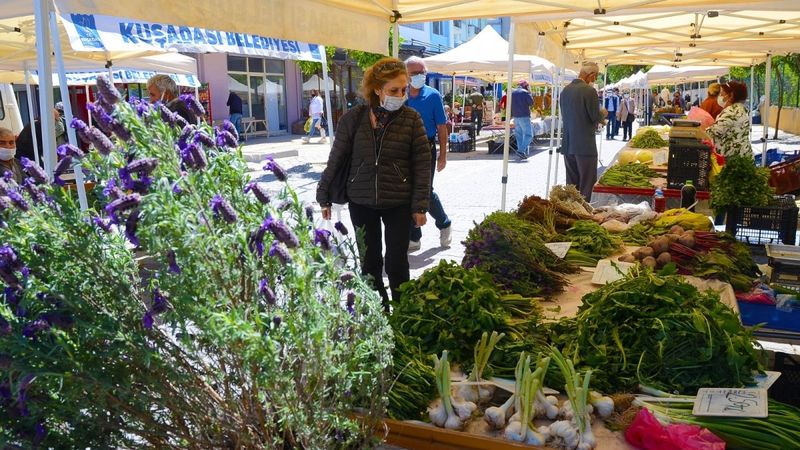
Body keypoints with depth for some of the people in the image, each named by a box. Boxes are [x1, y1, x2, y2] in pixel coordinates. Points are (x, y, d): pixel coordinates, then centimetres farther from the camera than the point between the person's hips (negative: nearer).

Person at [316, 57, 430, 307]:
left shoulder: (411, 118, -5)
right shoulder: (353, 118, -4)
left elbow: (422, 164, -4)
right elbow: (336, 159, 3)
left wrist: (420, 205, -6)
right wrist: (324, 197, 6)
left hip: (398, 203, -1)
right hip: (361, 202, 1)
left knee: (397, 261, 4)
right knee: (370, 261, 11)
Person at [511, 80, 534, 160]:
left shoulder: (512, 93, 12)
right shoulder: (525, 92, -8)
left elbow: (509, 105, 14)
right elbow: (531, 103, -6)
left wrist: (511, 116, 20)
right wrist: (529, 93, 4)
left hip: (515, 117, 7)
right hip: (524, 116, -7)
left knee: (519, 135, 11)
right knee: (528, 135, -3)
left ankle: (522, 153, 11)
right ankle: (521, 151, -18)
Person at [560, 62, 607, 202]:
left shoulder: (565, 90, 7)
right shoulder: (589, 91, -15)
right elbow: (596, 117, -14)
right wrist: (603, 113, 9)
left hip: (568, 144, 7)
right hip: (585, 145, -7)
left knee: (571, 182, 14)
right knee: (586, 182, 2)